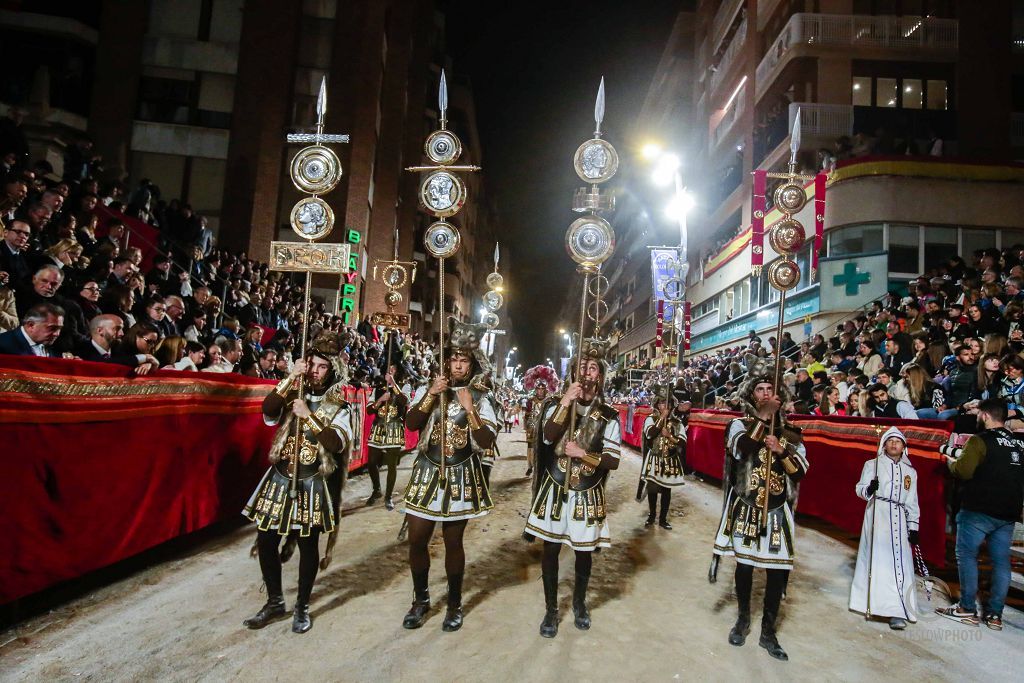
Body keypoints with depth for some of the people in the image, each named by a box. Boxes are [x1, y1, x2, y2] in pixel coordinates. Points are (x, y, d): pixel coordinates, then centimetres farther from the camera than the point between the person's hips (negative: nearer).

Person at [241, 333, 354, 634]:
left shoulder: (339, 406, -2)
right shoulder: (292, 394, 5)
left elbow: (337, 443, -17)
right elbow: (268, 411, -16)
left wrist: (309, 417, -22)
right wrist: (291, 378, -20)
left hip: (312, 484, -3)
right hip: (280, 478, 3)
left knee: (308, 544, 5)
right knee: (266, 540, 7)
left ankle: (302, 606, 23)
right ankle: (275, 602, 27)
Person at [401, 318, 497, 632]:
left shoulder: (479, 398, 0)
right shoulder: (428, 389, 3)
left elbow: (487, 441, -10)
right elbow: (410, 424, -11)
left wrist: (469, 408, -19)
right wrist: (431, 395, -20)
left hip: (461, 477, -1)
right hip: (427, 472, 1)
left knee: (453, 541, 8)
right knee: (417, 539, 4)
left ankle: (454, 603, 25)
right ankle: (420, 598, 26)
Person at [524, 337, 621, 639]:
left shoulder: (608, 415, -4)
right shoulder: (556, 404, -3)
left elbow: (612, 461, -6)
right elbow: (547, 437, -21)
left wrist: (583, 454, -18)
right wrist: (565, 404, -25)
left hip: (588, 496, 0)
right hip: (555, 490, 0)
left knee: (584, 552, 13)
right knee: (550, 550, 8)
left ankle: (579, 604, 38)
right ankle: (551, 610, 27)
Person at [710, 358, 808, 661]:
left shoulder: (790, 433, 4)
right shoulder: (740, 424, -2)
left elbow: (800, 473, -2)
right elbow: (741, 448, -24)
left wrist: (781, 451, -18)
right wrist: (764, 415, -25)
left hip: (777, 511, 2)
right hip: (745, 507, -2)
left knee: (779, 570, 2)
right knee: (744, 565, 10)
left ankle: (768, 631, 21)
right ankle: (743, 619, 33)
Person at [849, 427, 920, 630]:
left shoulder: (910, 471, 18)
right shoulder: (872, 464, 7)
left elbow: (912, 502, 19)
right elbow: (860, 488, 2)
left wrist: (913, 527, 12)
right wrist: (869, 489, -21)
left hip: (899, 518, 3)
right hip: (877, 515, -3)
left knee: (900, 562, -5)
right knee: (880, 559, -10)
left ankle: (896, 611, -4)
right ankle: (895, 611, -6)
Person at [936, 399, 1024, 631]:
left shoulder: (980, 440, -12)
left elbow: (963, 471, -18)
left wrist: (951, 461, 0)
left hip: (978, 510, -6)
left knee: (966, 555, 4)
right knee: (1001, 561, 10)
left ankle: (967, 609, 5)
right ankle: (995, 614, 14)